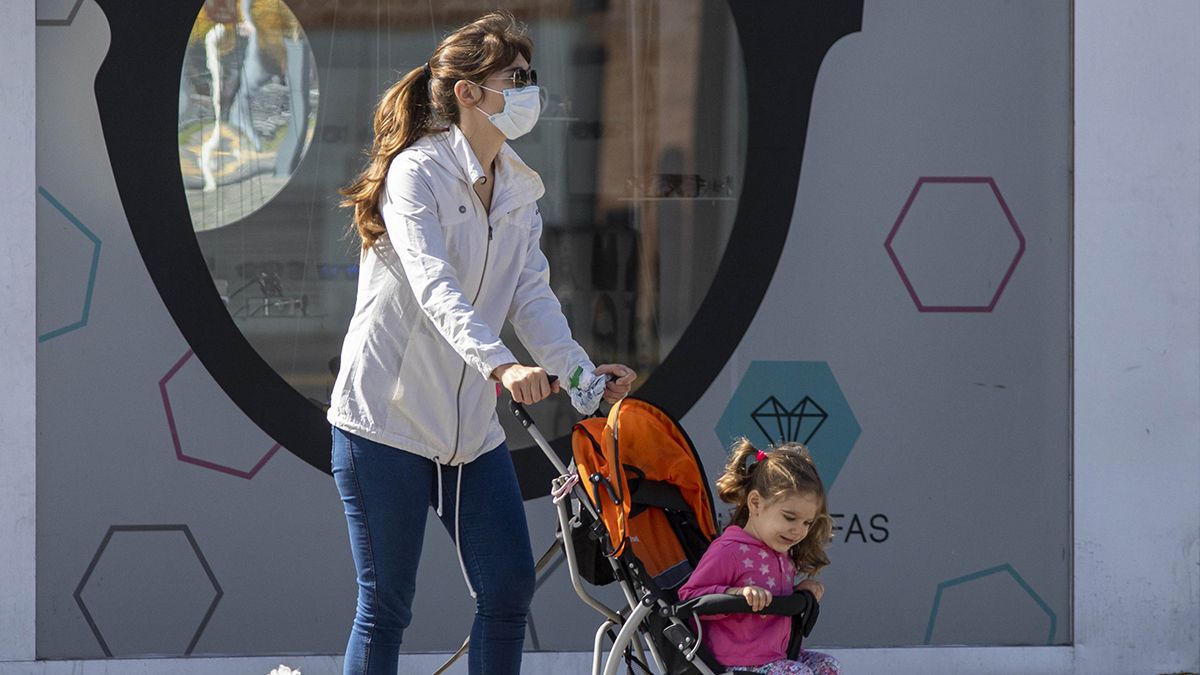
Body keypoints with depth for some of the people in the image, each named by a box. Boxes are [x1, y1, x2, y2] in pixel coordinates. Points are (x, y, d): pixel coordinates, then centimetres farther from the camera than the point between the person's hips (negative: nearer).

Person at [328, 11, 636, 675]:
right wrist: (499, 365, -43)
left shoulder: (520, 190, 10)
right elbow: (433, 286, -28)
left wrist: (580, 372, -15)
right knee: (385, 603, -3)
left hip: (470, 427, 7)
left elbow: (531, 294, 2)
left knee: (510, 588, 3)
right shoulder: (417, 171, -14)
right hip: (387, 420, -7)